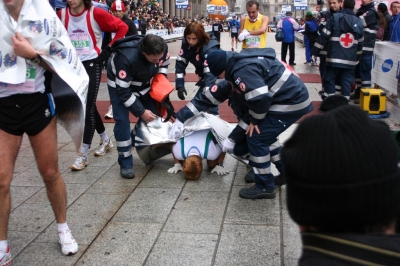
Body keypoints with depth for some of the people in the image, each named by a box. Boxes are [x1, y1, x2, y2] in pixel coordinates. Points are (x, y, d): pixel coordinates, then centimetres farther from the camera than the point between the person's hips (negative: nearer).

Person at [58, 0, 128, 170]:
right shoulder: (61, 15, -3)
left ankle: (83, 154, -1)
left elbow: (122, 27, -7)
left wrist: (109, 49, -8)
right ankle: (105, 140, 34)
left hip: (92, 64, -5)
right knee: (87, 105, 15)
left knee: (88, 107, -7)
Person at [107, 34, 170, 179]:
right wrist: (141, 112, -28)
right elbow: (123, 92, -33)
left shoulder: (161, 49, -27)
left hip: (143, 83, 6)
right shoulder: (126, 59, -43)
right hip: (119, 85, -5)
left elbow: (164, 64, 0)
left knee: (152, 115, -1)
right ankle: (125, 163, -3)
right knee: (122, 120, -15)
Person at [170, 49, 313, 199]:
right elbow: (210, 97, 13)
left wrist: (255, 120, -9)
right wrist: (181, 117, 14)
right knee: (265, 135, 23)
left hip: (291, 103, -10)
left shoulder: (244, 70, -21)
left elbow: (260, 99, -30)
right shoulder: (236, 70, 12)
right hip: (292, 99, 10)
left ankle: (264, 186, 8)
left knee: (256, 138, -6)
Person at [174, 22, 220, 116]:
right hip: (205, 75, 7)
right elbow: (180, 62, -13)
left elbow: (210, 73, -41)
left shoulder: (210, 48, -35)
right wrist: (180, 85, -22)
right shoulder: (186, 43, -17)